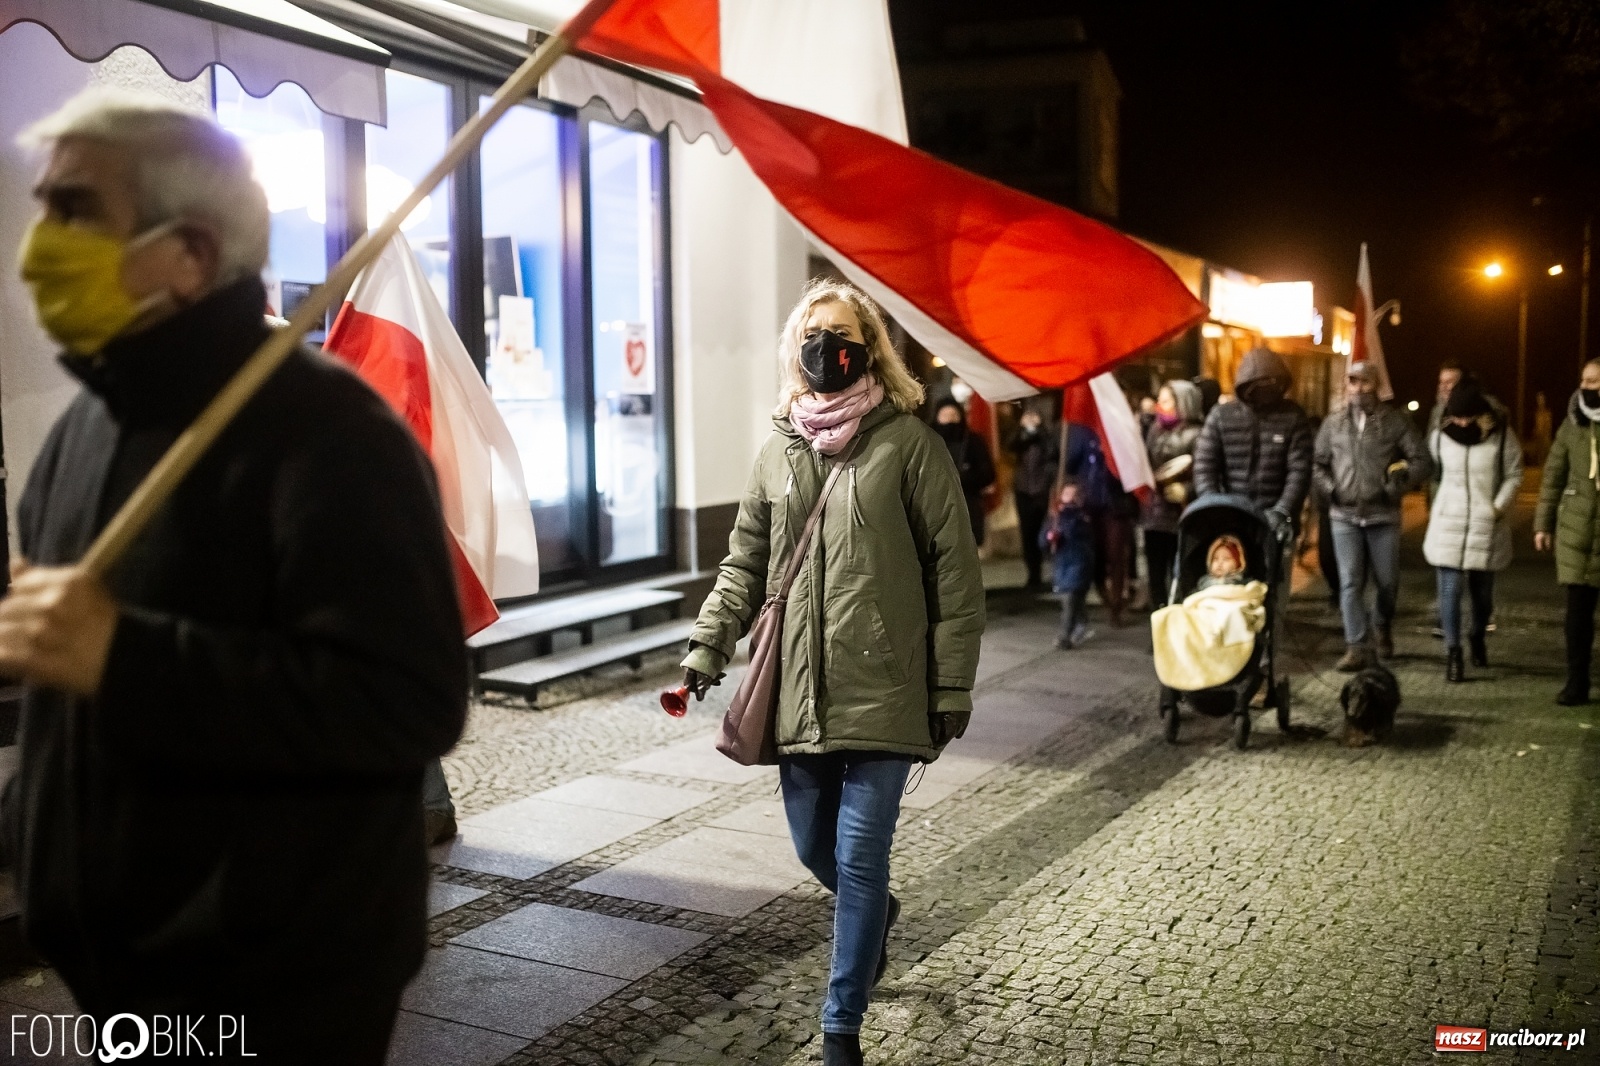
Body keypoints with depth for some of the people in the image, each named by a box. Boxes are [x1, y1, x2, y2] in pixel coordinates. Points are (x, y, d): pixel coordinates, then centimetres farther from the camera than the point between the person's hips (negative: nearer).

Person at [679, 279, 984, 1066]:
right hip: (800, 690, 5)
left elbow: (955, 570, -4)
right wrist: (705, 648, 2)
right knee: (814, 849, 16)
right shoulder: (778, 451, 10)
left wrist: (953, 685, -7)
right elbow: (744, 565, 14)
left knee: (859, 858, -2)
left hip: (883, 691, -5)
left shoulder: (908, 442, -4)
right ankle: (875, 913, 49)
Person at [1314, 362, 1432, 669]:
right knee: (1350, 583, -4)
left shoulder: (1395, 421, 1)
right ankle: (1356, 648, -1)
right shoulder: (1333, 423, 7)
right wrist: (1328, 488, -1)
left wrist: (1400, 482, -14)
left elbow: (1423, 462, -1)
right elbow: (1318, 463, 14)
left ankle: (1382, 626, 38)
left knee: (1387, 581, 9)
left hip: (1384, 516, -1)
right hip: (1344, 516, 1)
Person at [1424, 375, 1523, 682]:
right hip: (1448, 522, 0)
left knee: (1482, 590, 12)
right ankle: (1453, 654, -3)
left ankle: (1478, 637, 39)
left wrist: (1499, 506, -9)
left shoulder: (1501, 435, -6)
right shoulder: (1440, 436, -1)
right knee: (1450, 589, -7)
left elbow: (1514, 475, 0)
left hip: (1487, 525, 0)